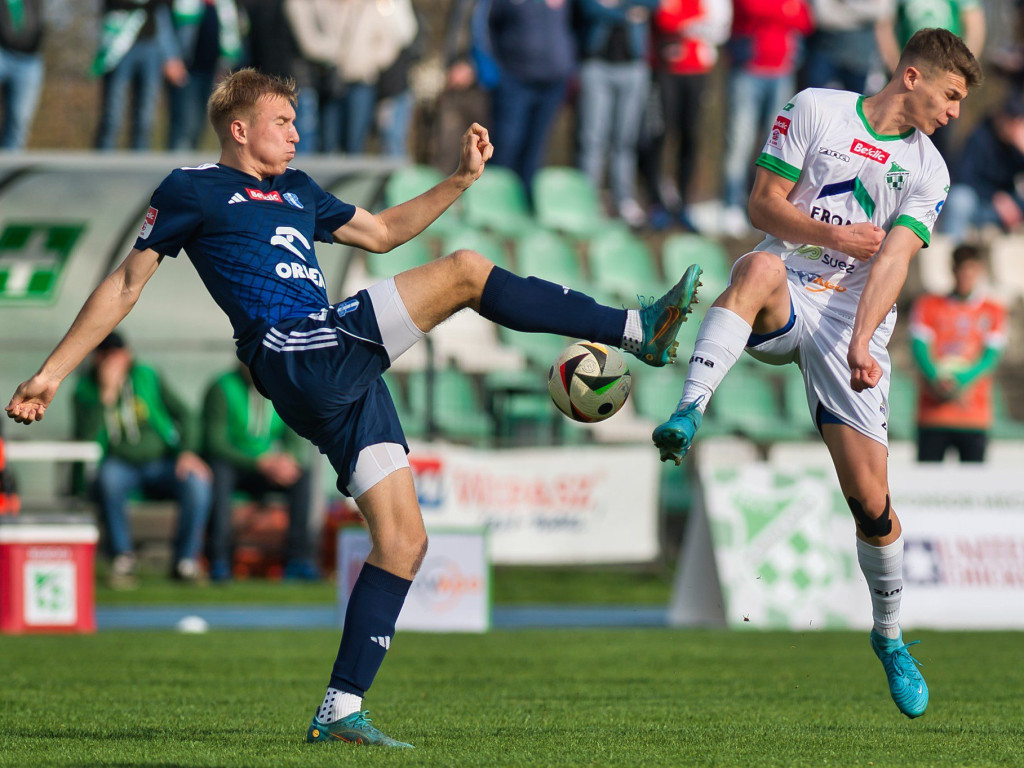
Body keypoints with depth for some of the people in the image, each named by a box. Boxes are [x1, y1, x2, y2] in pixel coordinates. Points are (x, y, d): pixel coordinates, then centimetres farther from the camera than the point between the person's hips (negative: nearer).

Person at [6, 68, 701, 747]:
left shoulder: (298, 192, 28)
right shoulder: (192, 191, 7)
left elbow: (382, 232, 38)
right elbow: (127, 284, 8)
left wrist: (461, 180, 28)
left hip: (346, 377, 8)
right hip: (299, 359, -8)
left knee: (403, 540, 1)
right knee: (465, 271, -17)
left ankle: (340, 711, 2)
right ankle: (636, 329, -14)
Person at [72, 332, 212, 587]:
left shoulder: (147, 377, 4)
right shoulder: (85, 391, -1)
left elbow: (182, 414, 7)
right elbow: (85, 439, -17)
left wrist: (187, 451, -9)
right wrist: (107, 395, -22)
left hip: (162, 463, 2)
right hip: (121, 467, -2)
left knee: (196, 481, -30)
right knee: (109, 477, -39)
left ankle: (185, 563, -15)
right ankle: (122, 561, -27)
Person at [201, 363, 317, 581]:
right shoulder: (221, 389, -13)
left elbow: (295, 440, 0)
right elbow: (215, 443, -20)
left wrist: (289, 459, -26)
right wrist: (261, 463, -30)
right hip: (228, 466, -5)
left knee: (302, 474, -21)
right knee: (219, 471, -38)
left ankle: (298, 559, -24)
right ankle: (219, 561, -39)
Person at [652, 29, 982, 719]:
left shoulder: (928, 171, 9)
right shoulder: (816, 110, 4)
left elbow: (892, 260, -5)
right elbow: (764, 205, 2)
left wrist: (861, 341, -19)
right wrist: (837, 236, -13)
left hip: (853, 319, 2)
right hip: (787, 296, -2)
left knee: (871, 500, -5)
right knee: (762, 268, -41)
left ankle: (890, 637, 17)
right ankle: (689, 416, -51)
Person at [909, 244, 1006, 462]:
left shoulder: (994, 311, 12)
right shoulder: (927, 306, 13)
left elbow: (991, 355, 2)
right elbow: (919, 347, 2)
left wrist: (961, 381, -16)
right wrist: (936, 379, -18)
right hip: (932, 414, 0)